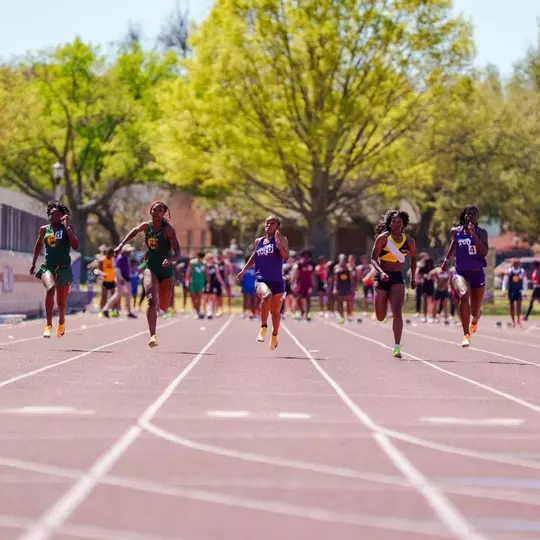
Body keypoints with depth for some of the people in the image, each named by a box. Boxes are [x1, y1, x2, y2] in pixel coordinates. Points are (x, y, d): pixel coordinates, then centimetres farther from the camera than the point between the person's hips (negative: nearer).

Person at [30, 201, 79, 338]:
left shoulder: (67, 228, -2)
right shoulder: (44, 229, 6)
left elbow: (75, 246, -15)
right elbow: (39, 245, 23)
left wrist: (66, 227, -20)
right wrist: (33, 264, 27)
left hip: (64, 268, 0)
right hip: (48, 266, 0)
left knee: (61, 302, 9)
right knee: (50, 288, -31)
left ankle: (61, 322, 44)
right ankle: (48, 325, -28)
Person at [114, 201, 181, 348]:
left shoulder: (168, 229, -14)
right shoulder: (146, 226, -2)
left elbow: (178, 253, -21)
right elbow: (135, 230, 24)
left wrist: (170, 260, -41)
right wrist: (122, 245, 19)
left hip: (166, 270, -1)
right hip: (150, 268, 1)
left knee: (163, 307, 14)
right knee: (152, 300, -23)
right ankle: (152, 336, -29)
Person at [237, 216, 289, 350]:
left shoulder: (281, 239, -1)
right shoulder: (258, 241, 11)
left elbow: (286, 256, -17)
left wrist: (278, 243, -30)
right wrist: (244, 270, 24)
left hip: (277, 281, -1)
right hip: (261, 279, 1)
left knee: (275, 312, 12)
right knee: (266, 296, -35)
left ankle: (274, 336, 39)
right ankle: (263, 327, -23)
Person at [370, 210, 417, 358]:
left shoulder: (409, 242, 2)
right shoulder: (383, 238, -6)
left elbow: (413, 258, 20)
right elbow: (373, 258, -11)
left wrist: (413, 278, 17)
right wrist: (381, 272, -28)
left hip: (397, 278, 1)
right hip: (382, 277, -1)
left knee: (397, 312, -19)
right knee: (380, 317, 6)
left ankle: (397, 347, -20)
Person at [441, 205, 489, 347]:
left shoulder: (481, 232, -6)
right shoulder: (456, 231, 1)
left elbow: (484, 252, -20)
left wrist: (473, 234, -25)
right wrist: (447, 259, 28)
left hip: (477, 274, 0)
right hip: (460, 273, 0)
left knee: (475, 311, 11)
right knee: (464, 295, -33)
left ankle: (474, 322, 54)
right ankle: (466, 335, -33)